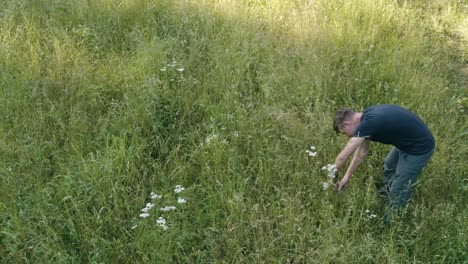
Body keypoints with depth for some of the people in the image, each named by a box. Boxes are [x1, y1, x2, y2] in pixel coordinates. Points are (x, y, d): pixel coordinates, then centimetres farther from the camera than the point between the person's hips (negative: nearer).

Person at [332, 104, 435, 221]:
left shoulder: (368, 122, -27)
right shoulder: (367, 116, 0)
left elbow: (343, 157, -23)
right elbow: (362, 151, 11)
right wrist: (347, 176, 9)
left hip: (419, 148, -9)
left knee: (398, 193, 1)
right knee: (388, 167, 28)